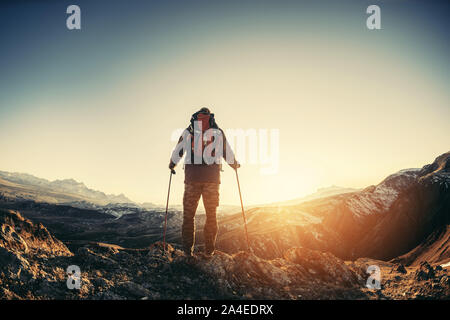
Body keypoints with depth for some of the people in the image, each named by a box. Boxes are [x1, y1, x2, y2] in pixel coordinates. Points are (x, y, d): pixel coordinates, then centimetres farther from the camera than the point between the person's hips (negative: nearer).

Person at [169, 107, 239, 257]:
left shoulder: (188, 132, 8)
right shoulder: (218, 132, 7)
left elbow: (177, 152, 15)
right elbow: (228, 153, 12)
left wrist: (171, 165, 35)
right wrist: (235, 165, 32)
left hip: (192, 177, 0)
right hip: (212, 177, 0)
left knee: (188, 214, 9)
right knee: (211, 214, 9)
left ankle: (188, 250, 7)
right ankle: (209, 250, 6)